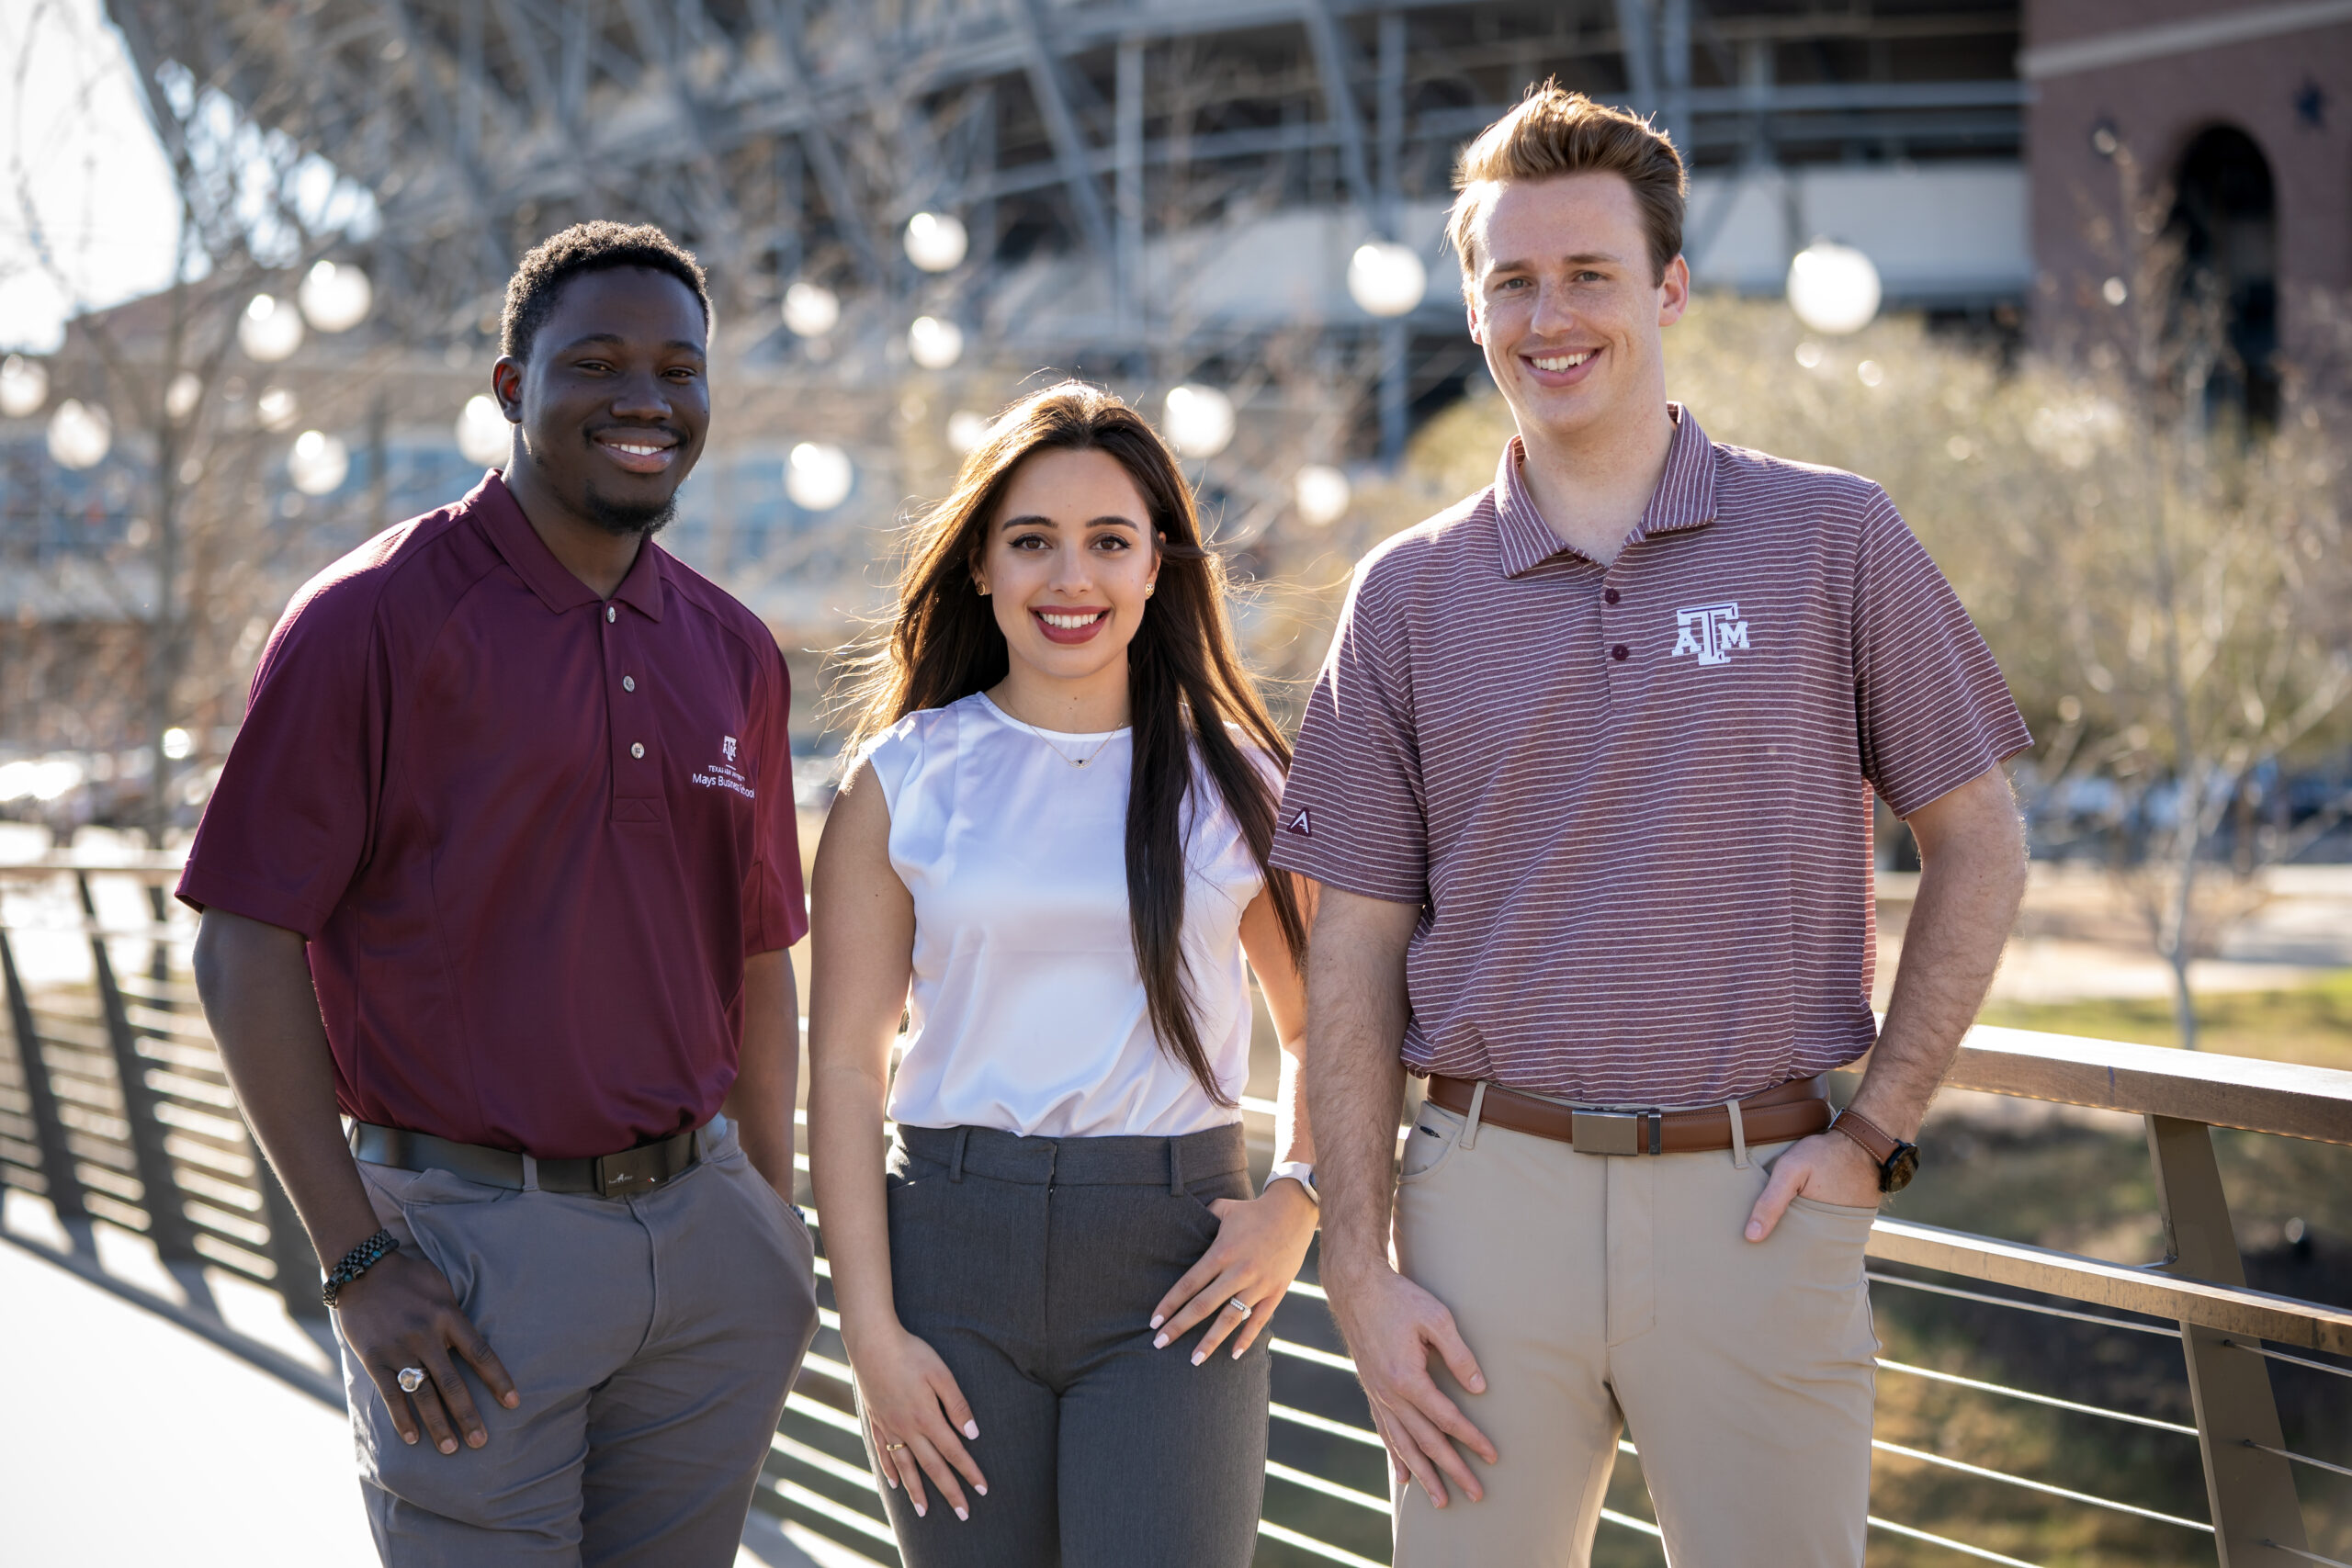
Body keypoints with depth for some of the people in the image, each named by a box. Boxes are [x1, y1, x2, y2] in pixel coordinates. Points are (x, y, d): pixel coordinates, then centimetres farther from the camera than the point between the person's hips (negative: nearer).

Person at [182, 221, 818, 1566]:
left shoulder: (734, 654, 10)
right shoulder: (372, 621, -7)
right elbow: (246, 950, -9)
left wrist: (775, 1223, 14)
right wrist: (356, 1259, -12)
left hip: (701, 1236, 5)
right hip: (471, 1247, -5)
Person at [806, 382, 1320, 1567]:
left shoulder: (1235, 779, 6)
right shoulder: (901, 780, 5)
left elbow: (1322, 1027, 15)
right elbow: (843, 1070, 2)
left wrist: (1298, 1198, -3)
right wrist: (871, 1332, -4)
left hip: (1172, 1272, 0)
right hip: (951, 1249, 1)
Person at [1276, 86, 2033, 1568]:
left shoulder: (1834, 540, 3)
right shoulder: (1410, 596, 6)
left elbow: (1978, 842, 7)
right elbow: (1356, 956, 6)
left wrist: (1881, 1129, -1)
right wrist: (1362, 1276, -1)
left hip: (1757, 1205, -1)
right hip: (1489, 1192, 1)